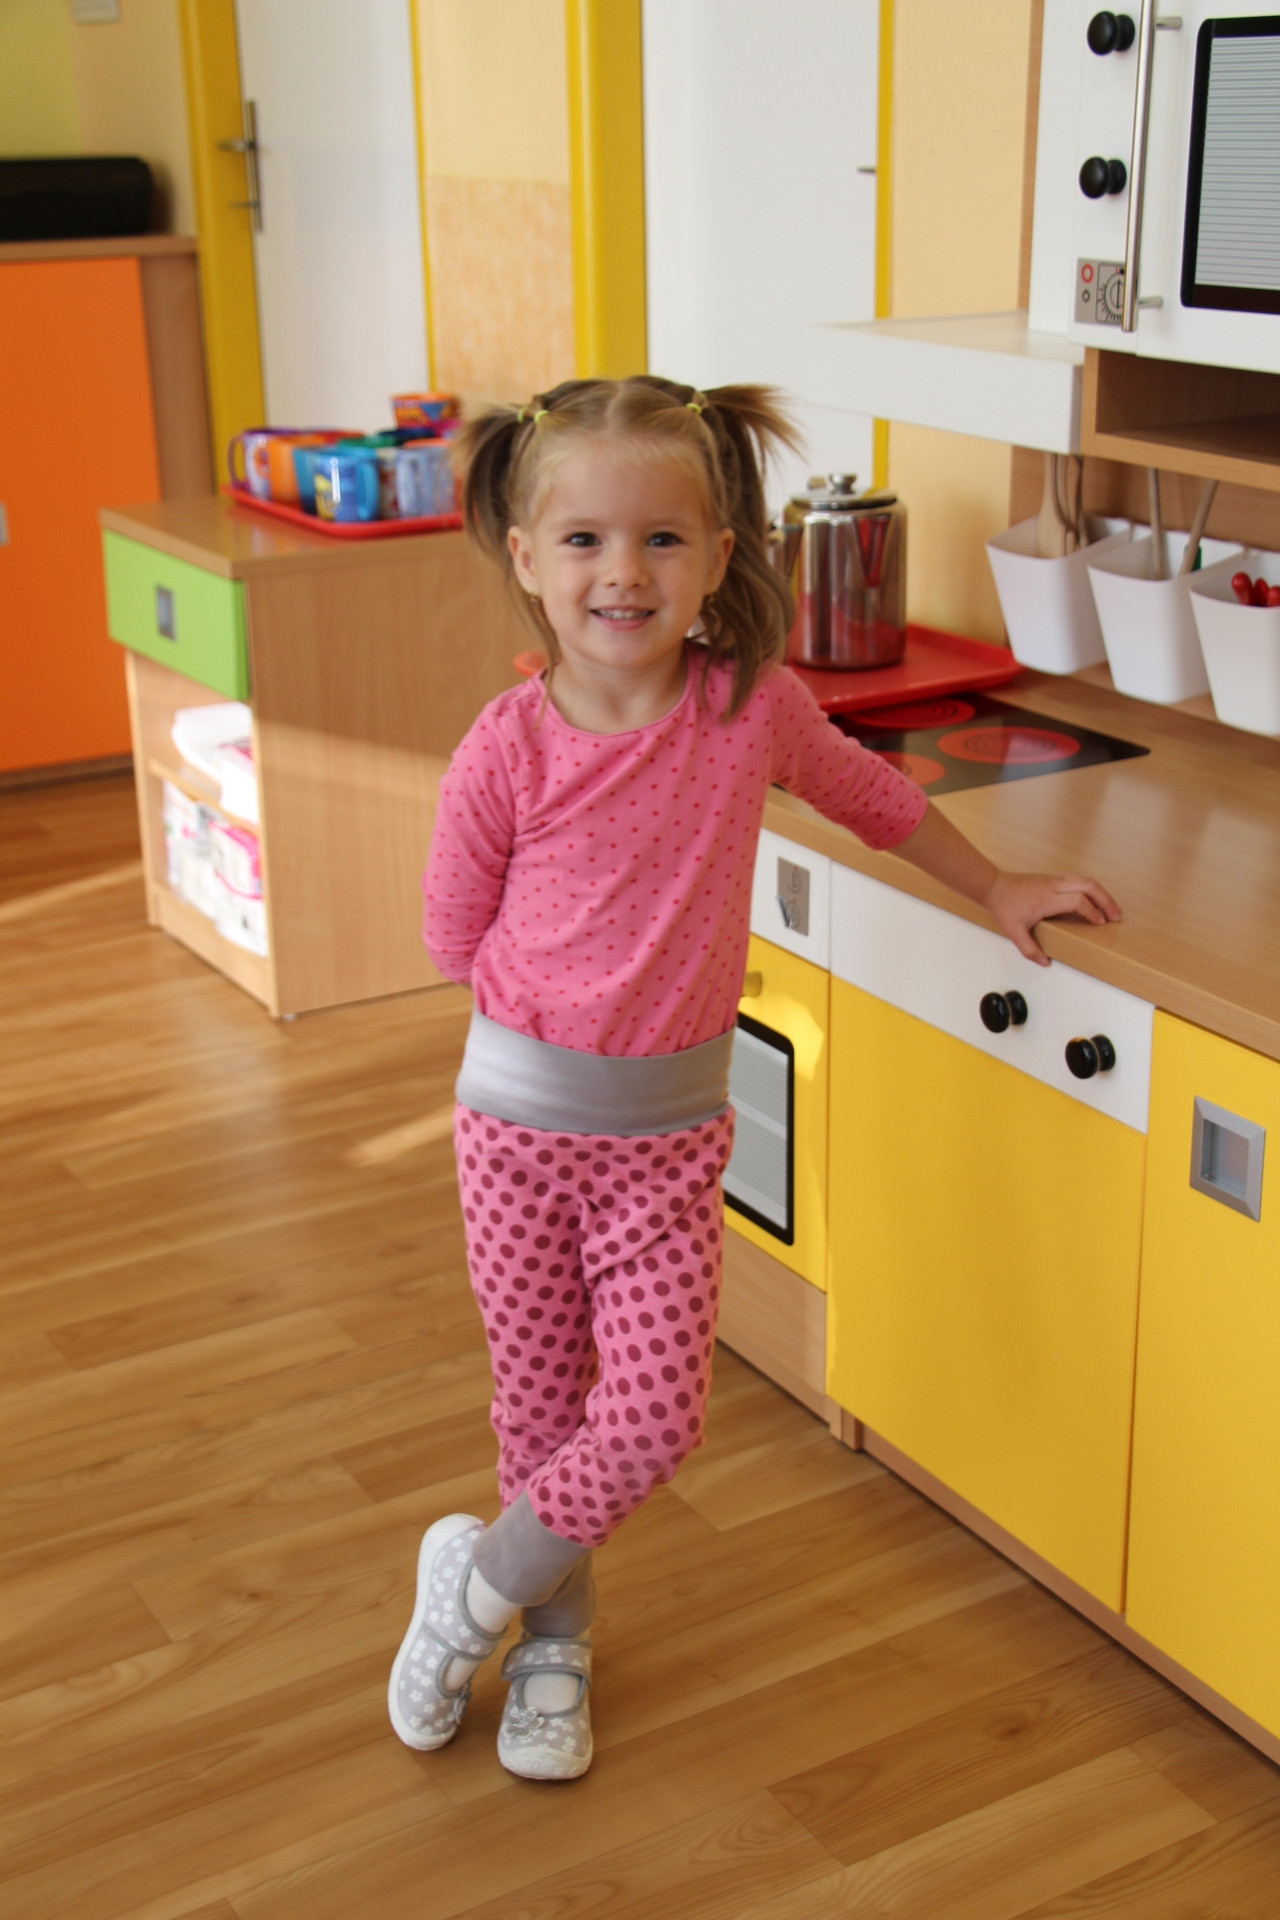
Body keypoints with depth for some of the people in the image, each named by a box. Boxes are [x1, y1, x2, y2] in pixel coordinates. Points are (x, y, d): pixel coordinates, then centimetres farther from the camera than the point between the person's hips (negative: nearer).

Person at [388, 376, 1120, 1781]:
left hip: (669, 1130, 1)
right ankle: (552, 1641, 37)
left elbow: (869, 794, 11)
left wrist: (996, 889, 21)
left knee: (654, 1417, -4)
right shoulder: (507, 751, -15)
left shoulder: (752, 706, -10)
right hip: (523, 1112, -1)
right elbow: (457, 941, -1)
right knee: (540, 1402, 12)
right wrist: (584, 996, -4)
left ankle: (479, 1586, 23)